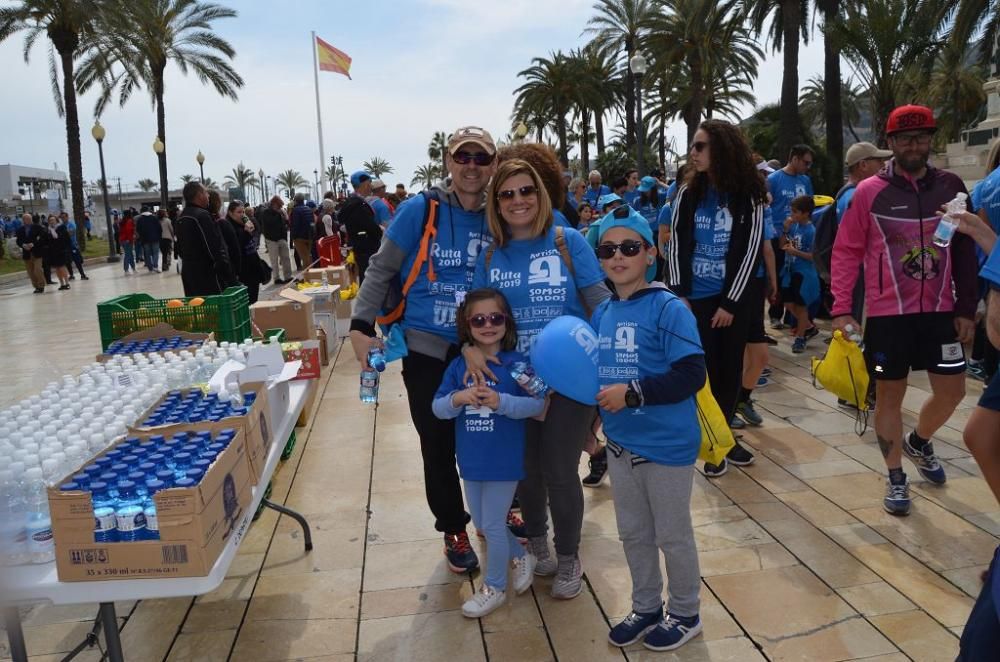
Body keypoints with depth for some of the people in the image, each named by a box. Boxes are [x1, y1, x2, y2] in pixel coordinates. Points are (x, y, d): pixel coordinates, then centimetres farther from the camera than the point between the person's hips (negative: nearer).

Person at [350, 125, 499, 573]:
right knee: (438, 447, 7)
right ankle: (454, 530, 28)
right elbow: (381, 270, -3)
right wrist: (361, 325, -10)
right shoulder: (419, 211, -8)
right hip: (428, 351, -2)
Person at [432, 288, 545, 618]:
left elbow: (538, 404, -17)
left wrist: (501, 402, -31)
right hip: (470, 461, 5)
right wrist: (457, 398, -24)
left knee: (493, 525, 5)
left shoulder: (517, 363, -12)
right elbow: (438, 408, -3)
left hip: (504, 462, -5)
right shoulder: (458, 366, -1)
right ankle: (522, 557, 44)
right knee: (481, 523, 19)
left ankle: (495, 587, 27)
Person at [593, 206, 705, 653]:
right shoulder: (601, 313, 3)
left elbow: (692, 374, -22)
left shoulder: (669, 308, -17)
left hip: (667, 445, -6)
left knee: (672, 535, 12)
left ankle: (685, 615, 35)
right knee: (632, 533, 20)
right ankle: (646, 608, 41)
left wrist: (633, 393, -26)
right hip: (620, 444, 6)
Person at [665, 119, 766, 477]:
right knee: (704, 367, 3)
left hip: (734, 298, 0)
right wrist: (678, 294, -6)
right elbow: (677, 244, 1)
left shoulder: (748, 197, -6)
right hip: (695, 297, 1)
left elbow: (750, 251, -6)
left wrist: (730, 303, -7)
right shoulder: (688, 193, 0)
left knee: (730, 367, 9)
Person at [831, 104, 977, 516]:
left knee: (952, 390, 8)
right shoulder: (869, 192, -6)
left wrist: (967, 308, 6)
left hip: (940, 311, 3)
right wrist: (841, 309, -10)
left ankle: (918, 442, 39)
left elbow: (965, 251, 8)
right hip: (887, 314, -3)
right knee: (889, 396, 6)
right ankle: (896, 479, 23)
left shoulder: (950, 187, 3)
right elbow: (846, 252, -5)